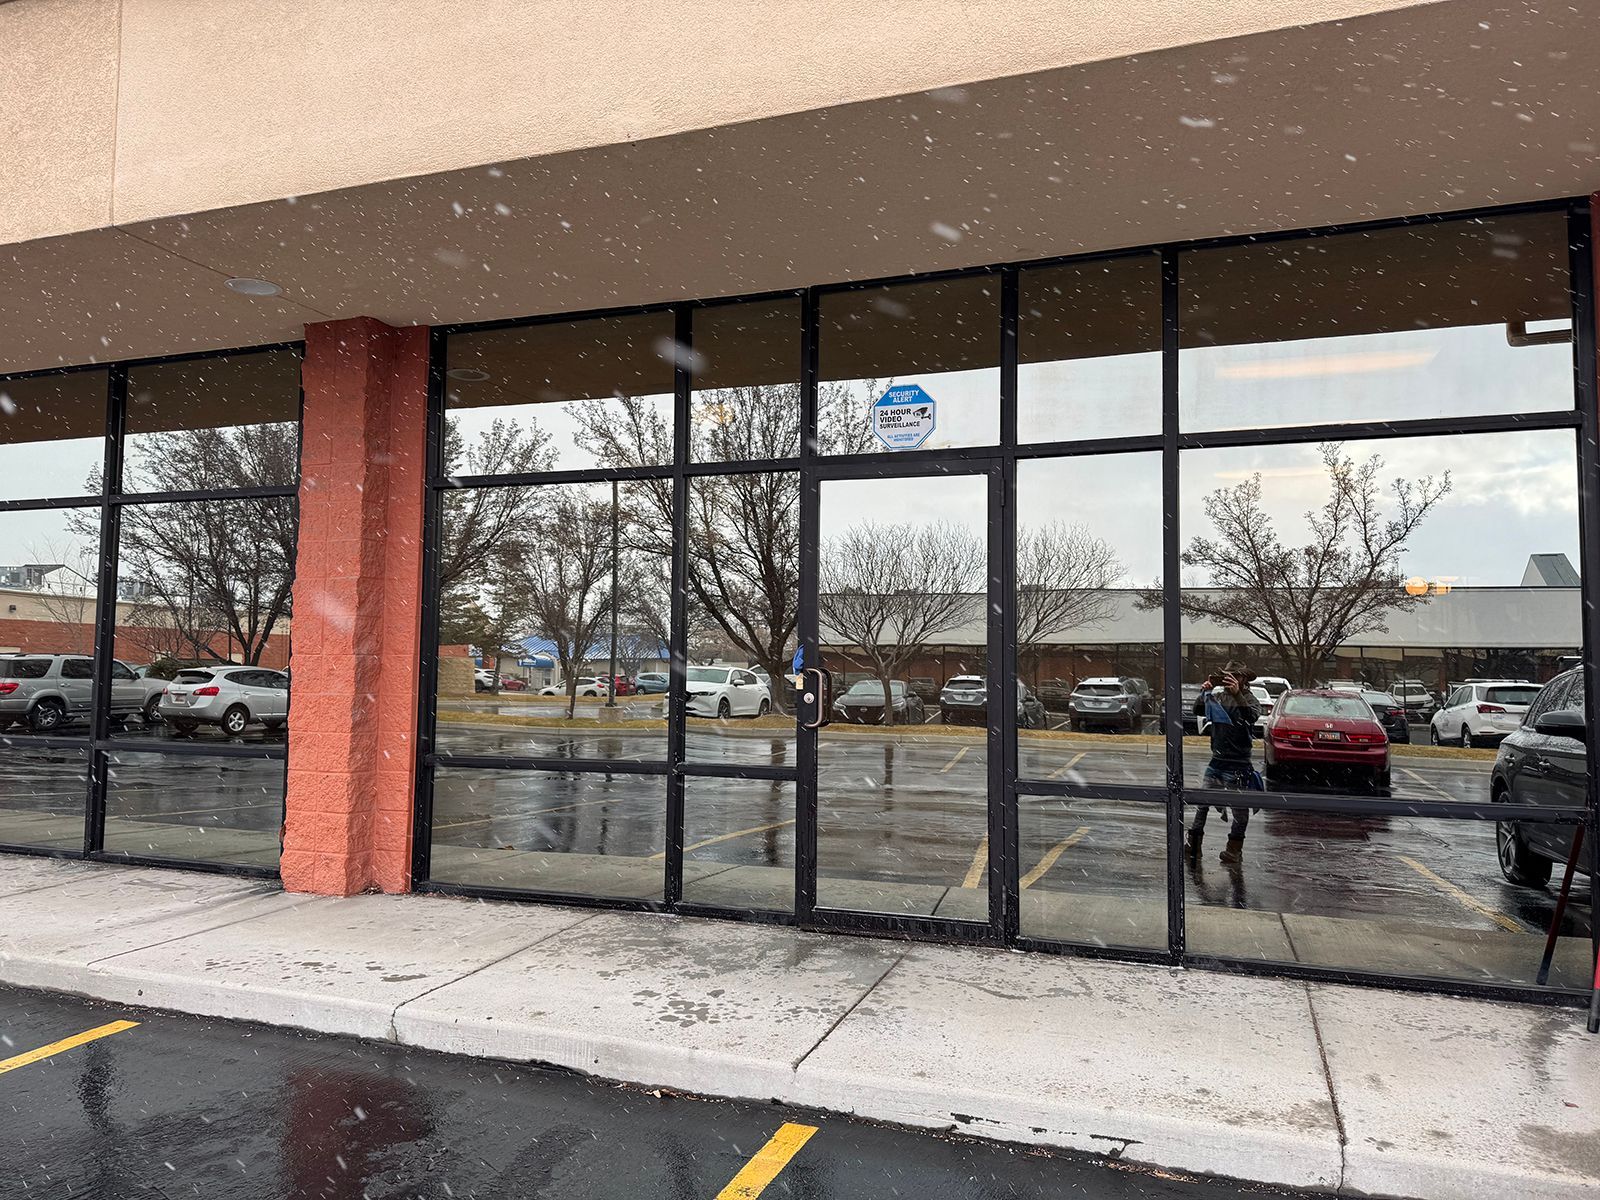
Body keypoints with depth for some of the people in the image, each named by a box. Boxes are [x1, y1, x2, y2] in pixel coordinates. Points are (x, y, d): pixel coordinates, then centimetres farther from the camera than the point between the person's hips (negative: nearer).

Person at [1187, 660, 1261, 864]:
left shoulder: (1247, 698, -8)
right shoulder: (1219, 696, 7)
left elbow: (1253, 716, -27)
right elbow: (1198, 711, 4)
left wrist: (1237, 694, -38)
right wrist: (1204, 692, -12)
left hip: (1238, 764, -5)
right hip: (1217, 760, 5)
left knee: (1240, 808, 2)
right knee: (1202, 801, 6)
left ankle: (1235, 849, 13)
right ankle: (1193, 844, 13)